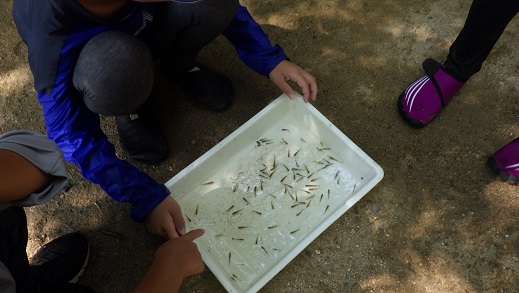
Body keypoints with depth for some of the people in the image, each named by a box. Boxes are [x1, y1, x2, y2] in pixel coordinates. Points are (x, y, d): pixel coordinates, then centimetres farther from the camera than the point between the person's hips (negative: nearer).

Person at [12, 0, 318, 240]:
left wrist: (269, 59, -20)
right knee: (117, 79, -41)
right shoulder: (51, 28, -39)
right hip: (90, 58, -3)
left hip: (142, 28, 3)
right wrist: (145, 196, -36)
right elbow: (72, 134, -31)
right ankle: (130, 106, -4)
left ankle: (179, 64, 2)